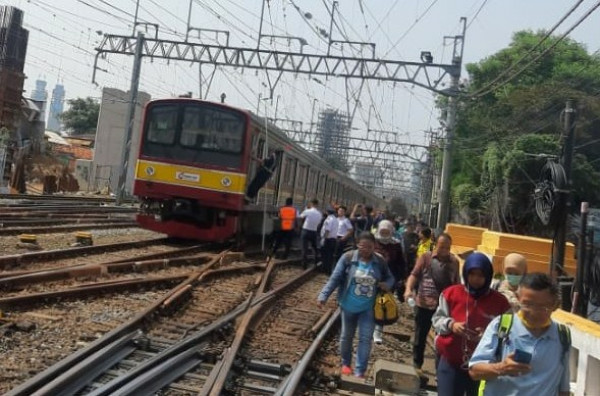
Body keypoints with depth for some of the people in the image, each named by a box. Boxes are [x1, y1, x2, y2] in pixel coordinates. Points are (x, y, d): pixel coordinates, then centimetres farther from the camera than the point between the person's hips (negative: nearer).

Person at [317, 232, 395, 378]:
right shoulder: (348, 258, -14)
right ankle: (345, 363, 39)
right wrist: (323, 296, -21)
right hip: (349, 306, -1)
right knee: (347, 336, 16)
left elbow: (390, 277, 8)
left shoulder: (380, 262, -7)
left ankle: (360, 371, 11)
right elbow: (335, 279, -12)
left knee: (366, 338, 1)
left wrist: (387, 284, -17)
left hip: (368, 308, 1)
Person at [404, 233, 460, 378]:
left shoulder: (454, 261, 5)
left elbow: (457, 283, 12)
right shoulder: (426, 257, -2)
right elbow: (414, 274, -6)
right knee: (420, 336, 11)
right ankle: (417, 366, 27)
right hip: (424, 304, -1)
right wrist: (409, 289, -22)